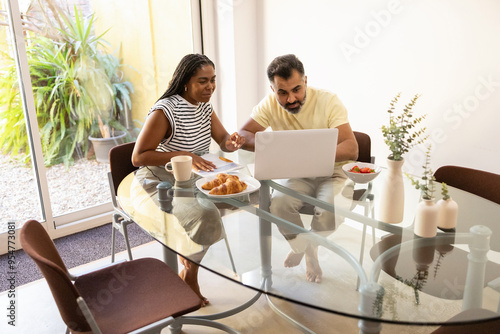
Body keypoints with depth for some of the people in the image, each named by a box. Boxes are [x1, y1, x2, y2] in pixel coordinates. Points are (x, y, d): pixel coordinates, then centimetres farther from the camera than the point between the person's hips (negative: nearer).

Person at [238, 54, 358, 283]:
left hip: (332, 173, -2)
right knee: (278, 203, -27)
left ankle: (311, 245, 6)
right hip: (297, 176, 3)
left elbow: (351, 149, -22)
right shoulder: (270, 104, -4)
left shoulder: (328, 101, -14)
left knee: (330, 208, -32)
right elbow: (243, 136, -8)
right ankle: (301, 246, 6)